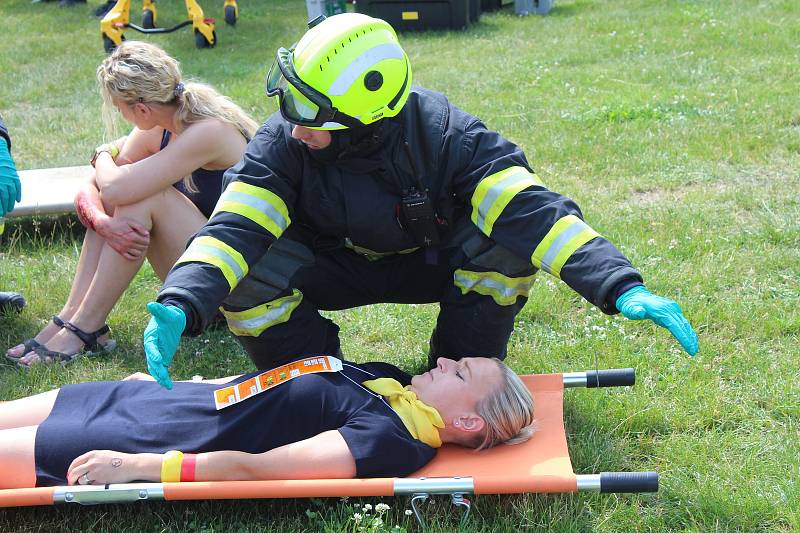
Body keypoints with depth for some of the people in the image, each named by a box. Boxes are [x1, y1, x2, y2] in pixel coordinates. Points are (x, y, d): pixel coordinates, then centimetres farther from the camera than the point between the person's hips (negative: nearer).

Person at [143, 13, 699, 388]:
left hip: (433, 261, -1)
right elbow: (234, 228, -34)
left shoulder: (445, 135, -31)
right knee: (247, 274, -29)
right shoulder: (283, 142, -26)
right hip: (335, 266, 1)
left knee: (510, 237, -33)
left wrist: (622, 288, -51)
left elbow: (528, 209, -40)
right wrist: (180, 307, -53)